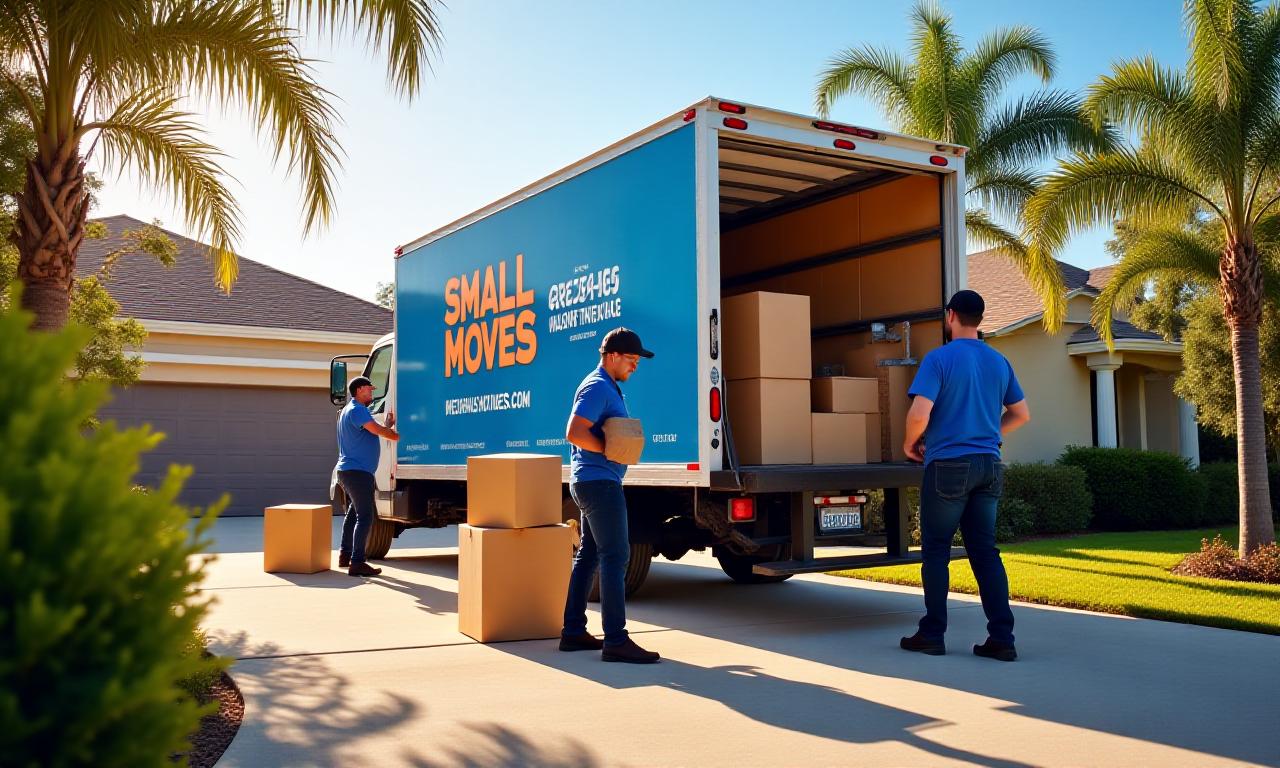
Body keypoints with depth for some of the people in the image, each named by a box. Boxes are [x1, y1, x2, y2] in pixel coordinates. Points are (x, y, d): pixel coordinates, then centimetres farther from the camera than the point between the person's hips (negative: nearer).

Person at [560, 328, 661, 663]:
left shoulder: (609, 388, 19)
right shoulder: (597, 387, -13)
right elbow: (574, 433, -23)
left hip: (592, 482, 11)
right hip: (599, 481, -11)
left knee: (588, 555, 13)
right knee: (615, 556, -12)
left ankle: (573, 631, 18)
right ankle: (615, 640, -12)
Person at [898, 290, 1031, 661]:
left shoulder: (939, 358, -9)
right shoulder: (999, 362, 10)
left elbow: (919, 414, -18)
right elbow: (1021, 414, 17)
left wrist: (911, 443, 0)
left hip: (948, 464, -5)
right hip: (989, 465, 6)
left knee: (936, 550, 5)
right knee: (985, 551, 9)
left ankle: (932, 634, 11)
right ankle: (1001, 638, 5)